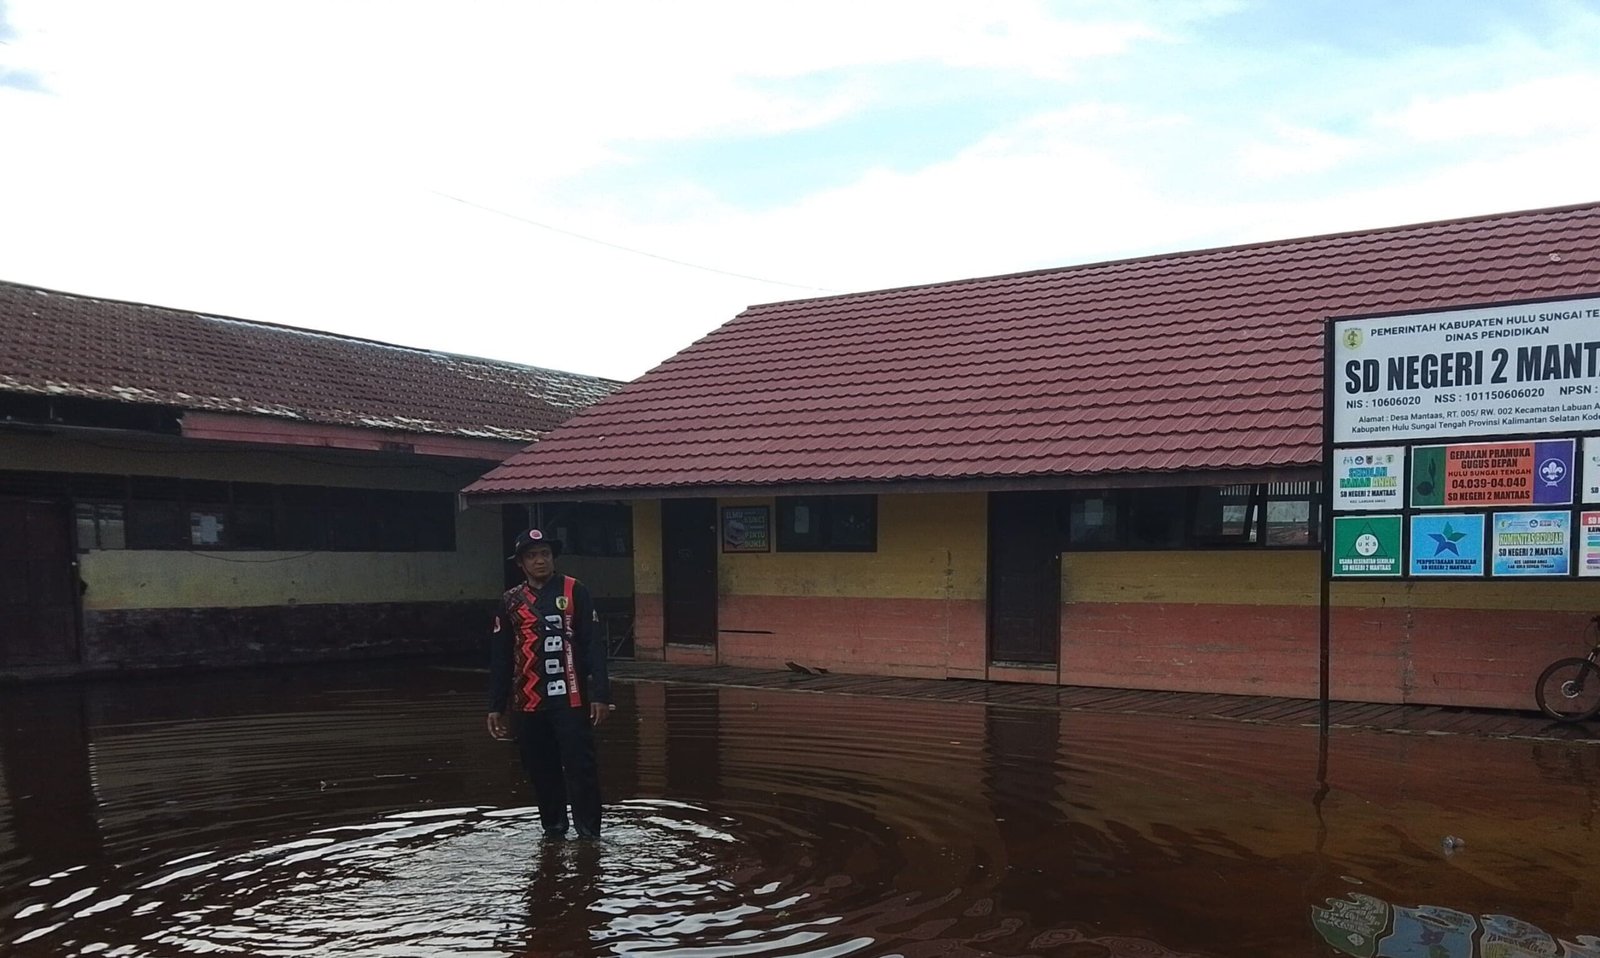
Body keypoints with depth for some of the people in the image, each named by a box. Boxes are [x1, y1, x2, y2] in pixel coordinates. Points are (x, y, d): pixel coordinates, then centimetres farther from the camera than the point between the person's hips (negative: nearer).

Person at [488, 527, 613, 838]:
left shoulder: (574, 591, -1)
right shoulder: (510, 602, 8)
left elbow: (594, 646, -4)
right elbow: (500, 658, 11)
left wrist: (600, 694, -11)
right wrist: (496, 706, 8)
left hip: (570, 700, -3)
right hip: (528, 704, 4)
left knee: (581, 768, -4)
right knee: (541, 772, 12)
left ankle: (589, 835, 4)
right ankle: (554, 832, 27)